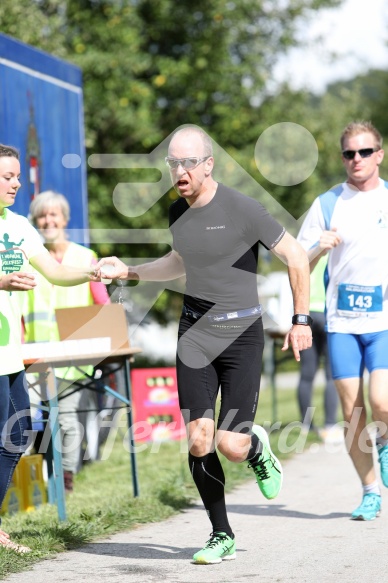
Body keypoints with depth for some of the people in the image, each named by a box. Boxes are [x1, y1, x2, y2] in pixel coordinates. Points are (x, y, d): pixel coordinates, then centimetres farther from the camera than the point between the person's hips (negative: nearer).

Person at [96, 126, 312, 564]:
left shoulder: (242, 210, -14)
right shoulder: (178, 212, 6)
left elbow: (295, 257, -7)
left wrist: (301, 321, -6)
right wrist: (128, 271, 17)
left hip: (241, 333, -5)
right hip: (194, 331, 5)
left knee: (230, 445, -11)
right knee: (199, 442, -5)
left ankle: (257, 448, 27)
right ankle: (221, 536, 11)